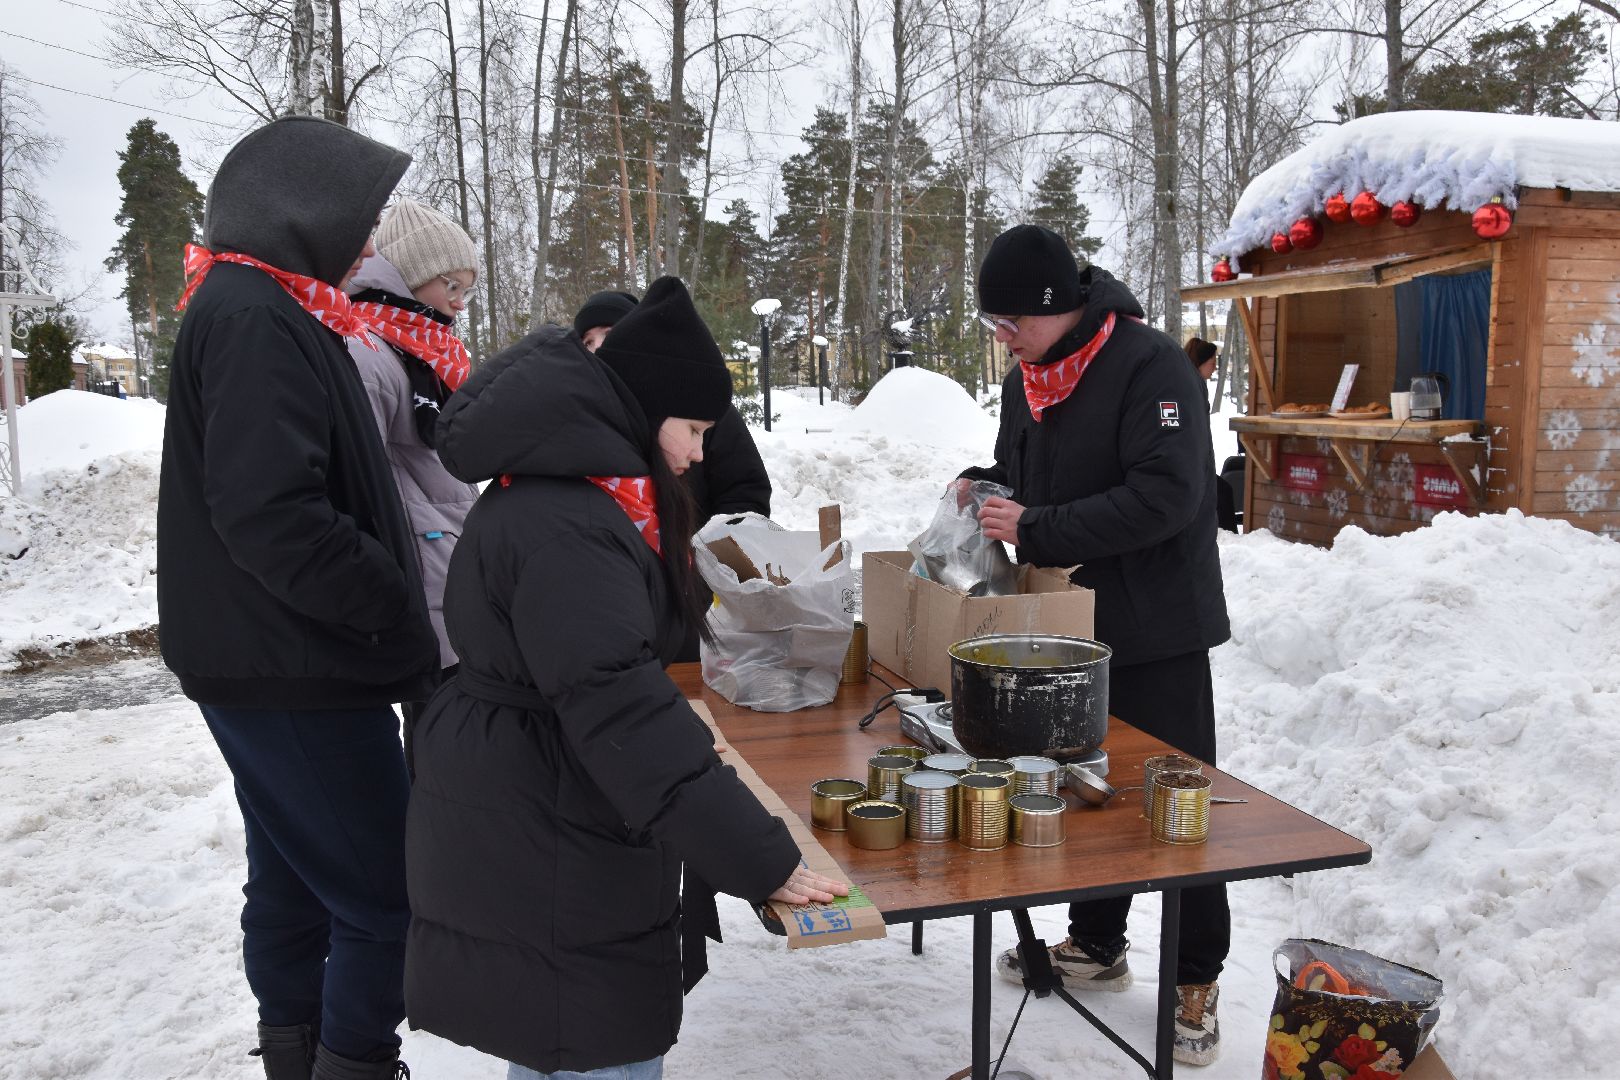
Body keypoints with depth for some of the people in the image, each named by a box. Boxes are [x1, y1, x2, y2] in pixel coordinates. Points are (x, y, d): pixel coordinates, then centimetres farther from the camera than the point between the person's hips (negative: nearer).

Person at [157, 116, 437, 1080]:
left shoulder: (256, 308, 16)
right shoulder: (256, 320, -17)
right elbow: (273, 518, -26)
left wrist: (399, 614, 13)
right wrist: (405, 623, -17)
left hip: (275, 669, 10)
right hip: (296, 673, -10)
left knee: (295, 890, 19)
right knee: (385, 895, -3)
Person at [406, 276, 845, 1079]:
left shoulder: (561, 488, 8)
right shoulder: (563, 528, -25)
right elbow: (617, 708, -32)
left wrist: (681, 741, 22)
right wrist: (765, 863, -31)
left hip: (539, 821, 10)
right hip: (541, 850, -10)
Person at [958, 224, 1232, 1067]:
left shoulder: (1151, 367, -19)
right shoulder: (1026, 381, 7)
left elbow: (1165, 496, -28)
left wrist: (1036, 529, -28)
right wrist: (982, 491, -5)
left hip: (1154, 630, -7)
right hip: (1068, 626, 8)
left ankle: (1195, 980, 19)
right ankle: (1096, 944, 35)